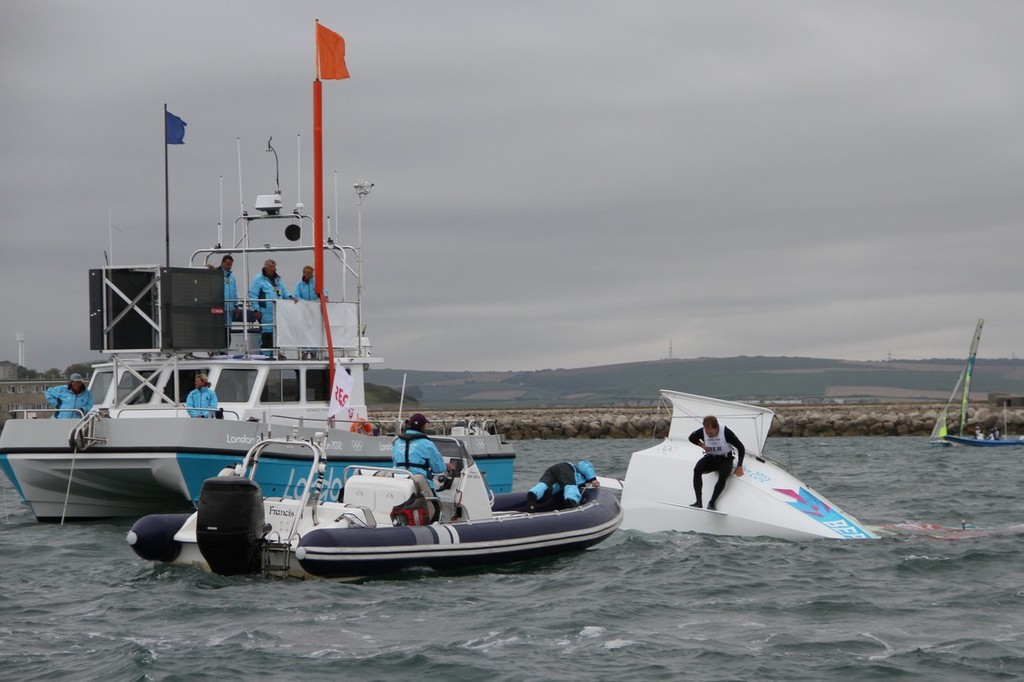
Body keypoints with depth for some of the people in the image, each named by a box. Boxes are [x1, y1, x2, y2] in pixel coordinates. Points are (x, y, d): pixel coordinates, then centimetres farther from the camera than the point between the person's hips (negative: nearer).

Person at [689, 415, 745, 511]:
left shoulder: (726, 432, -22)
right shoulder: (702, 432, -13)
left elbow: (741, 448, -13)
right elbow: (691, 438, 11)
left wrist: (739, 466, -16)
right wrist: (701, 445, -7)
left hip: (725, 459, -3)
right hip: (710, 458, 3)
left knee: (723, 475, -36)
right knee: (697, 470, -28)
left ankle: (711, 503, -29)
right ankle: (699, 502, -31)